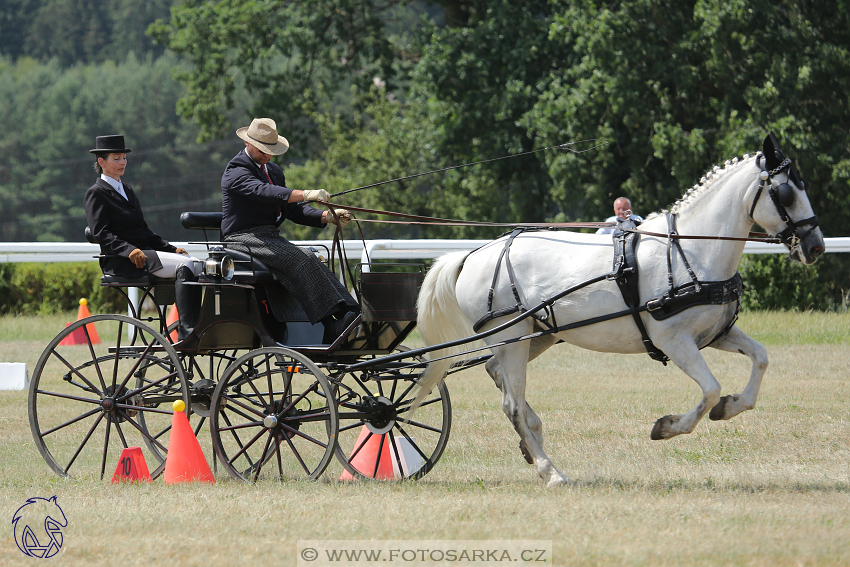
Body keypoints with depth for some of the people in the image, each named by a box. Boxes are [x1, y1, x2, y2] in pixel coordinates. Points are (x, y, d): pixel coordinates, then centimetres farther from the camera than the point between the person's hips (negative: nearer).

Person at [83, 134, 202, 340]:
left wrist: (171, 248, 11)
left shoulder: (126, 190, 26)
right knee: (184, 265, -28)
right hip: (120, 261, -8)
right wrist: (129, 250, -26)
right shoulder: (96, 194, 0)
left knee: (197, 265, -15)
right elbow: (101, 234, -11)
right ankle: (187, 330, -36)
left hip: (146, 251, 8)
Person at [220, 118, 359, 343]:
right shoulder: (236, 172, -8)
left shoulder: (274, 171, 22)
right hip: (244, 238, -8)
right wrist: (306, 195, -38)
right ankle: (332, 327, -38)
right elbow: (263, 192, -27)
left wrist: (327, 217, -1)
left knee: (314, 263, -19)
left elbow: (292, 209, 17)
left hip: (271, 238, 8)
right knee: (301, 260, -29)